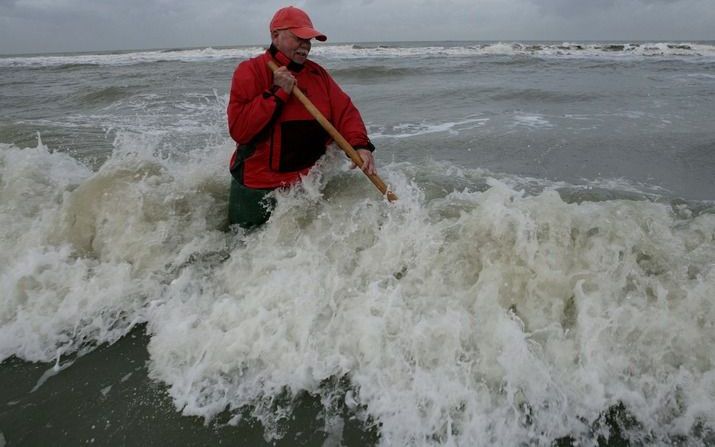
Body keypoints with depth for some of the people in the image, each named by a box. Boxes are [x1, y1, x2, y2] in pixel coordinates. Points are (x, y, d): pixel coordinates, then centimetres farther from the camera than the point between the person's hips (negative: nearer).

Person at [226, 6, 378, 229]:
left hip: (306, 185, 4)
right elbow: (239, 130, -20)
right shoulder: (250, 71, -9)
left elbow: (345, 111, -3)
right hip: (257, 188, -4)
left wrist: (361, 145, -21)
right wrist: (278, 93, -22)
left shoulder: (318, 74, 6)